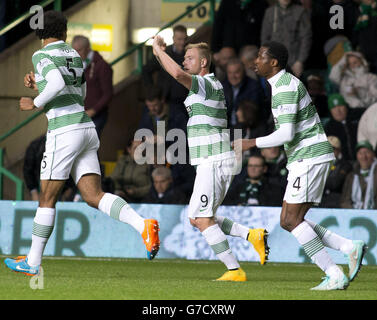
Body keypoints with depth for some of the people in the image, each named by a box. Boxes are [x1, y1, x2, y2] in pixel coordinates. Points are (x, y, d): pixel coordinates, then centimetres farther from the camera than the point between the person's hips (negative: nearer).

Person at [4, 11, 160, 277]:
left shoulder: (42, 56, -5)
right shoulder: (74, 55, 20)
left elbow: (58, 85, -24)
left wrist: (35, 103, -7)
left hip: (64, 132, -7)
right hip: (87, 130, 7)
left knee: (47, 198, 5)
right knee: (94, 197, -2)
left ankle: (33, 262, 13)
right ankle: (143, 225, -25)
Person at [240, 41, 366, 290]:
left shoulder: (285, 88, -15)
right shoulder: (288, 82, 18)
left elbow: (285, 134, -22)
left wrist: (252, 143, -12)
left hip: (309, 156, -10)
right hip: (303, 159, 10)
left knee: (292, 220, -10)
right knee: (289, 222, 7)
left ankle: (335, 276, -13)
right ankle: (350, 248, 1)